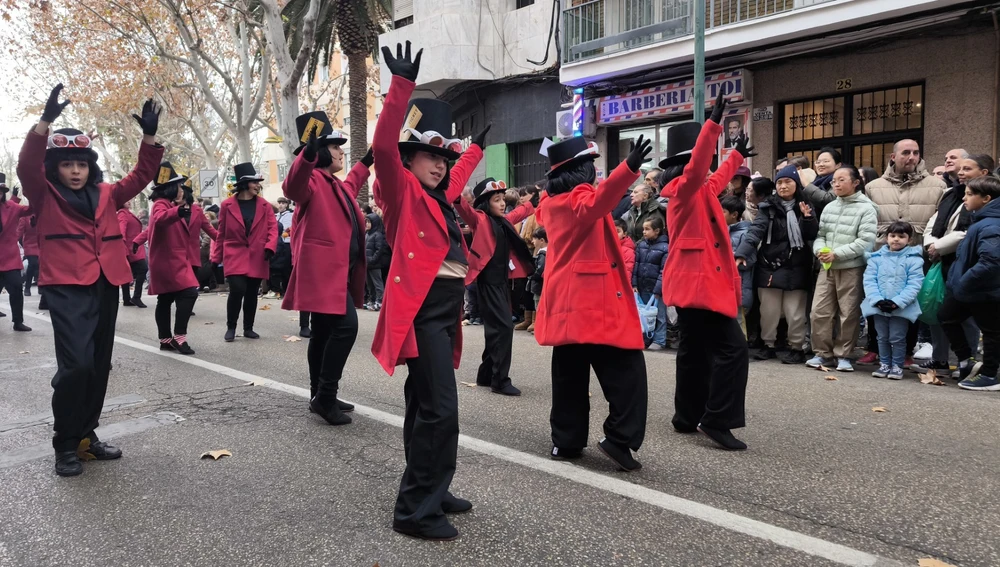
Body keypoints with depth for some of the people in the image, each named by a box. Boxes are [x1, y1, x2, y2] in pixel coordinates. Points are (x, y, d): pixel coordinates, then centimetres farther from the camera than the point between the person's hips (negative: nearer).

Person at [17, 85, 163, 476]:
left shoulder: (106, 195, 15)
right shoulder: (45, 195, 4)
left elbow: (140, 177, 12)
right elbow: (27, 166, -14)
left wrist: (149, 137, -2)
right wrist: (45, 122, -26)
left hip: (105, 288, 5)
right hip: (67, 289, -5)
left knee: (99, 365, 11)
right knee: (76, 364, -17)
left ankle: (86, 434, 25)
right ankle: (66, 445, -2)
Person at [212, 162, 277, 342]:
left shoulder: (264, 205, 5)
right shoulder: (227, 205, 1)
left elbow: (273, 228, 2)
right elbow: (221, 233, 5)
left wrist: (270, 247, -16)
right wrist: (216, 258, 6)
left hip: (257, 258, 2)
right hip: (235, 256, -2)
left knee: (252, 293, 8)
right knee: (237, 290, -15)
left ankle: (248, 328, 22)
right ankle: (231, 327, 3)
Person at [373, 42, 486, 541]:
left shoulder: (437, 197, 18)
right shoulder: (403, 191, -5)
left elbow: (456, 181, 42)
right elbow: (383, 147, -22)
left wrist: (475, 148, 52)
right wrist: (402, 86, -26)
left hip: (446, 308, 10)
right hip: (422, 309, -9)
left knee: (425, 406, 16)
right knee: (439, 409, -13)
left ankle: (427, 493, 27)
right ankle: (415, 511, -4)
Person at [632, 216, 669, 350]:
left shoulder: (664, 247, -8)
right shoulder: (641, 245, 8)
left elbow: (664, 271, -11)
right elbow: (636, 265, 7)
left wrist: (657, 290, -14)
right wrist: (634, 284, 0)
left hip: (656, 289, -5)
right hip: (642, 287, 6)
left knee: (659, 314, 2)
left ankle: (659, 341, 10)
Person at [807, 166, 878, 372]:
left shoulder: (866, 208, -5)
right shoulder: (829, 207, 14)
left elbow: (866, 242, -13)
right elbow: (820, 234, 13)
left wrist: (837, 254, -18)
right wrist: (820, 250, -9)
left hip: (852, 268, -5)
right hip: (827, 268, 5)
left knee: (848, 314, 1)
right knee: (819, 311, 2)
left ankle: (843, 355, 12)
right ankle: (823, 353, 13)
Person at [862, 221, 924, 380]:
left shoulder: (914, 259, -5)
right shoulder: (876, 257, 3)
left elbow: (913, 285, -11)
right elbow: (869, 280, -1)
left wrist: (897, 302, -19)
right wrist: (877, 300, -15)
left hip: (902, 307, -3)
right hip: (878, 306, 3)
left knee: (897, 338, 3)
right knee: (883, 337, 13)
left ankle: (897, 366, 17)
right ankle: (884, 364, 25)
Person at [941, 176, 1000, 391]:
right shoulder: (982, 220, 6)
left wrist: (964, 283, -28)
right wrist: (961, 282, 14)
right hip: (969, 288, 11)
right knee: (946, 316, 20)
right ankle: (966, 362, 30)